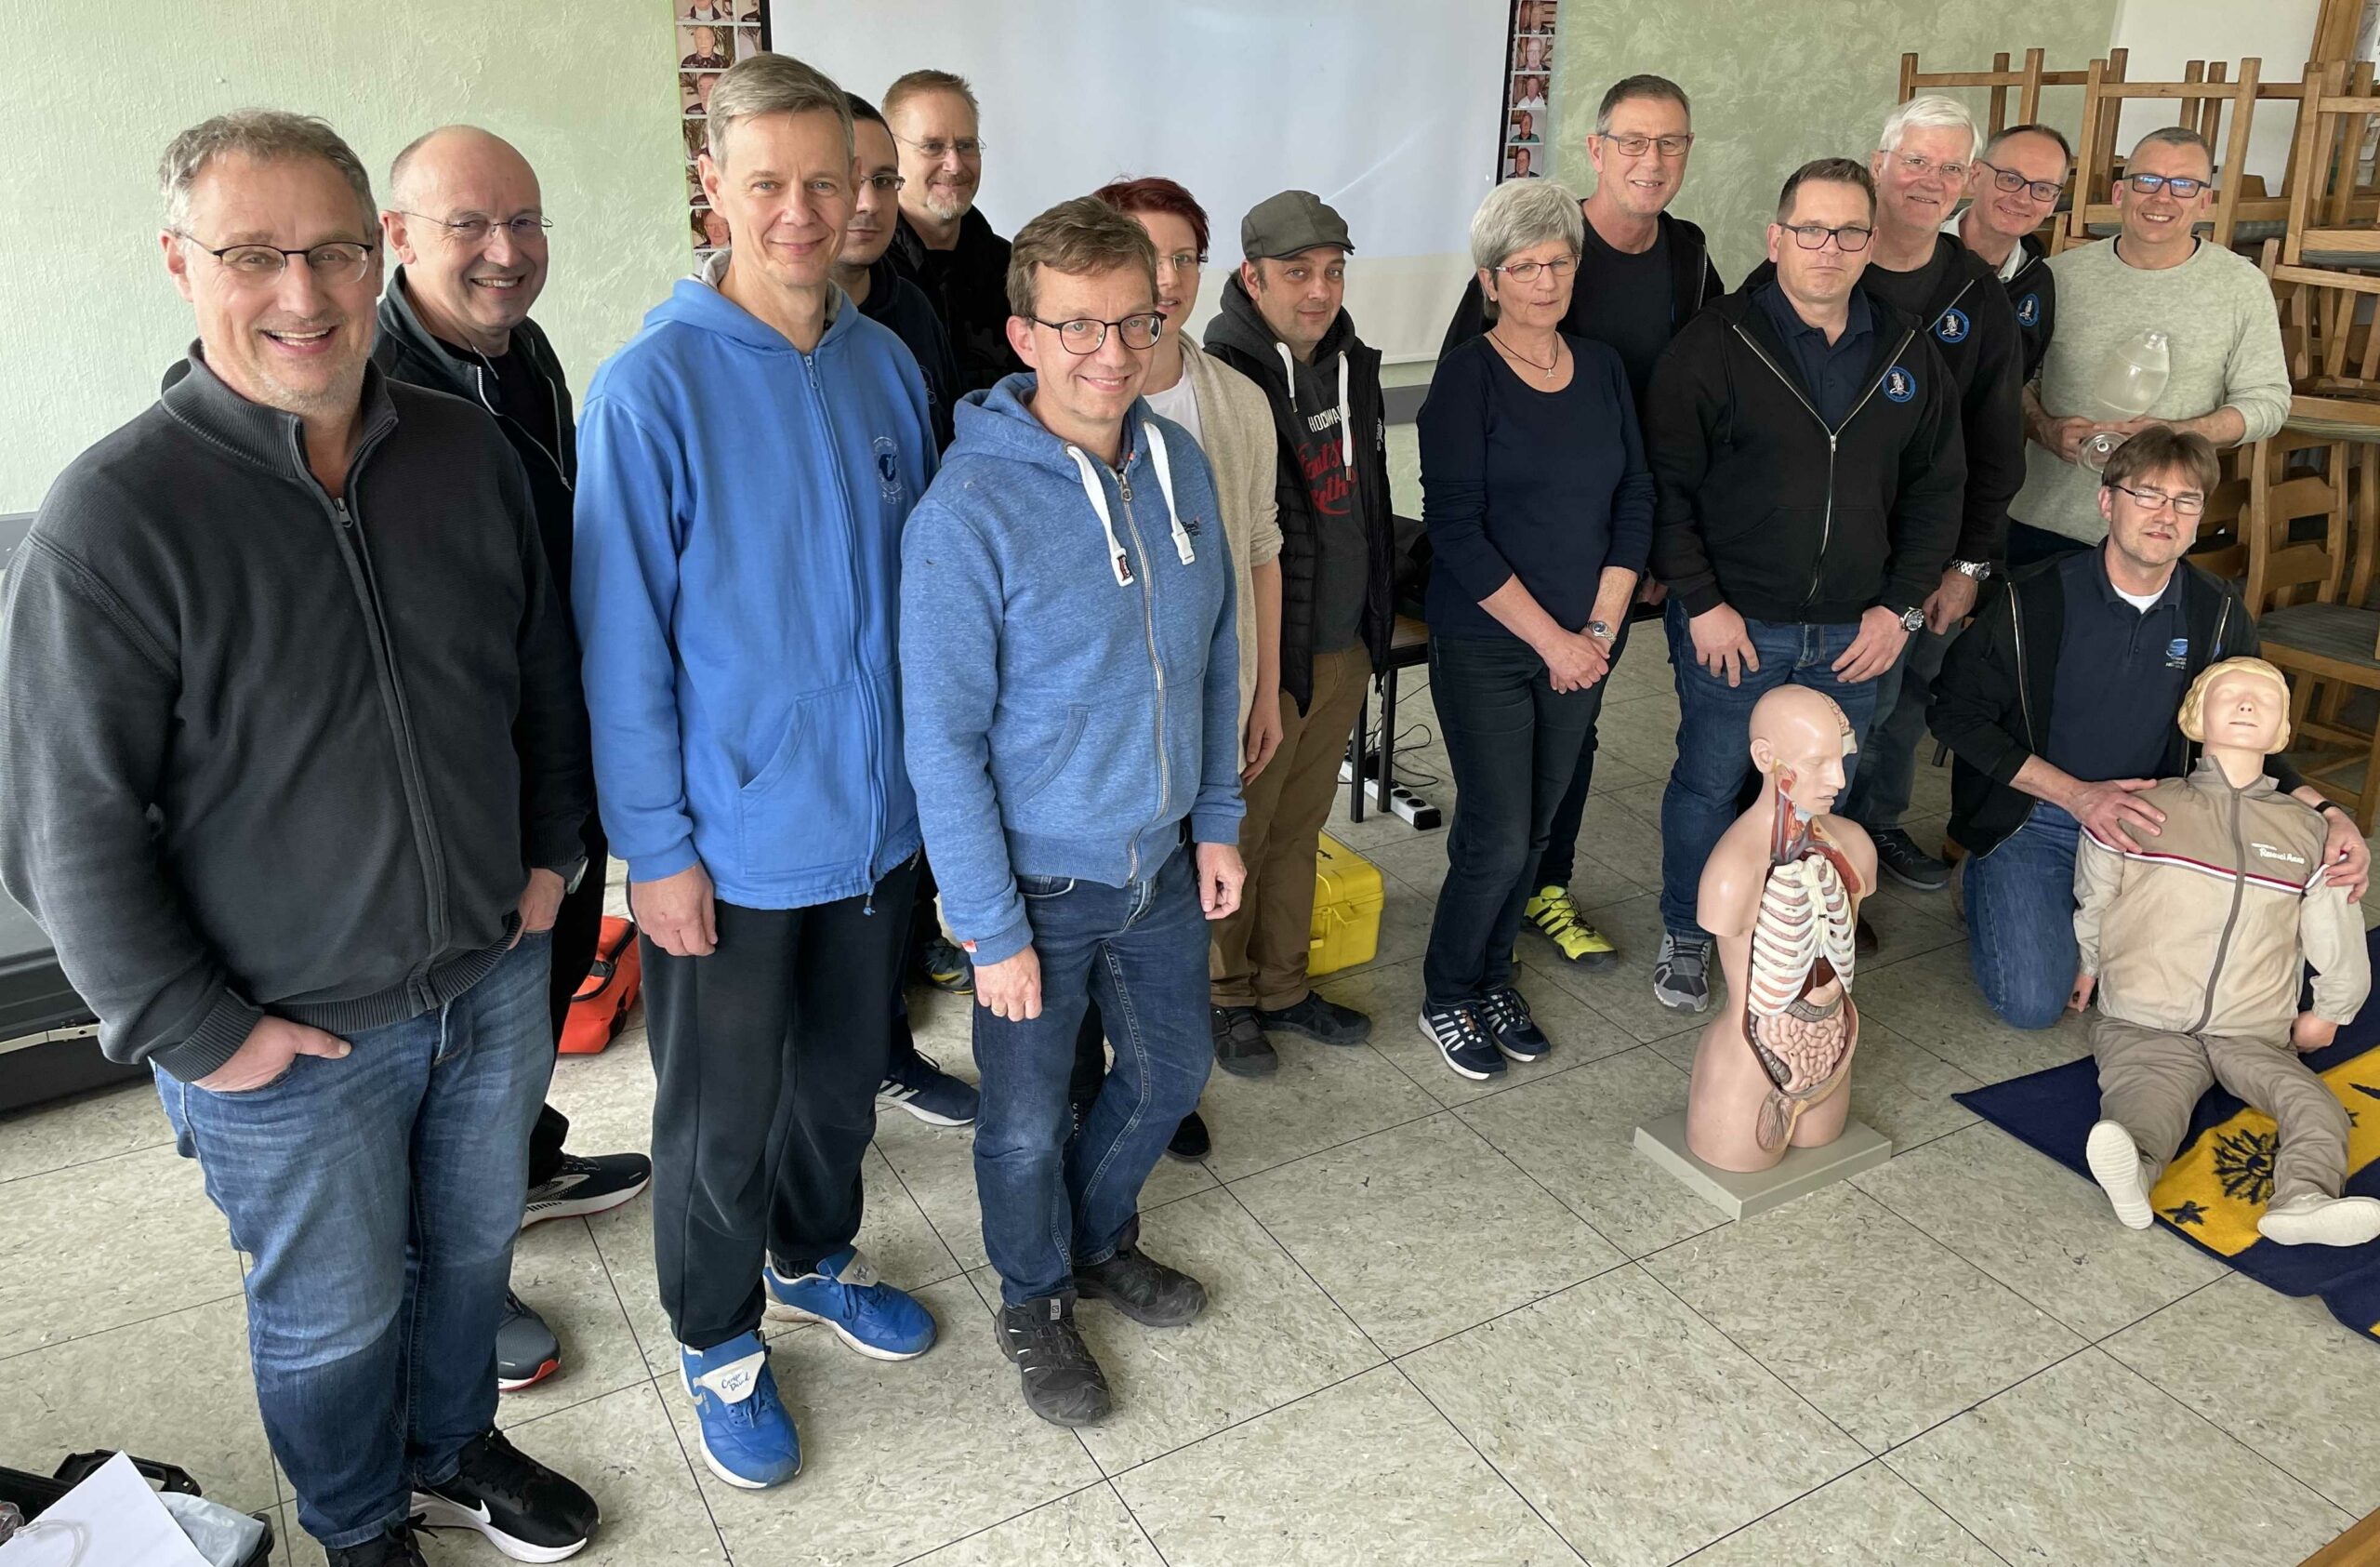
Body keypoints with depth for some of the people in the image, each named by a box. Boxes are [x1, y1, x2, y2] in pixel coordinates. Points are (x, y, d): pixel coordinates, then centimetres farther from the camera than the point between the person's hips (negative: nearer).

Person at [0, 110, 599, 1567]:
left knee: (474, 1243, 24)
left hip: (496, 971, 5)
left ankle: (455, 1448, 52)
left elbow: (544, 672, 10)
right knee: (337, 1314, 17)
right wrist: (200, 1034, -13)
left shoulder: (468, 449, -4)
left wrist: (553, 852, 6)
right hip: (293, 1037, -4)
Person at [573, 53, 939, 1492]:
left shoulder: (886, 364, 0)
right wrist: (657, 849, -13)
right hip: (731, 840, -5)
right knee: (721, 1119, 13)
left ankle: (816, 1259, 48)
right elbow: (624, 645, -14)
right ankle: (719, 1342, 37)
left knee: (845, 1077, 23)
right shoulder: (653, 385, -16)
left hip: (875, 819, 5)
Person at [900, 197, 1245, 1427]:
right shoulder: (970, 510, -22)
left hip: (1162, 860, 6)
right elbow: (943, 737, -19)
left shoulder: (1179, 462, -3)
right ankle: (1035, 1301, 41)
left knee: (1171, 1070, 22)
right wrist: (992, 929, -17)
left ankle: (1103, 1240, 50)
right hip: (1040, 878, -5)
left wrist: (1217, 819, 7)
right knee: (1028, 1120, 12)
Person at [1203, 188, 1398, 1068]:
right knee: (1237, 834, 8)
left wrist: (1376, 618, 21)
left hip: (1343, 648, 8)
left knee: (1301, 826, 19)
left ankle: (1282, 986, 35)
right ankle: (1226, 996, 28)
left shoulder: (1350, 363, 8)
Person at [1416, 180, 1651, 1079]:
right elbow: (1455, 529, -15)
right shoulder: (1468, 376, -9)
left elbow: (1635, 501, 7)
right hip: (1485, 648, -5)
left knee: (1536, 826, 11)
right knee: (1498, 836, -4)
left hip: (1583, 646, 5)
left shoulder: (1602, 368, 7)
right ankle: (1446, 997, 18)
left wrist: (1600, 628, -4)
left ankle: (1493, 976, 32)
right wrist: (1552, 638, -14)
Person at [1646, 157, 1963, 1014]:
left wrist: (1901, 605, 3)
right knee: (1709, 784, 8)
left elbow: (1937, 487, 11)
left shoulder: (1908, 354, 5)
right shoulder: (1713, 345, -9)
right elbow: (1665, 486, -9)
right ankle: (1685, 934, 29)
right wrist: (1701, 603, -13)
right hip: (1732, 624, -4)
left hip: (1851, 634, 4)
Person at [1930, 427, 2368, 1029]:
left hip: (2148, 820, 4)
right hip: (2032, 818, -4)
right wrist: (2076, 795, -17)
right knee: (2032, 1003, -16)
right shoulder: (2033, 602, -14)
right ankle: (1986, 883, 16)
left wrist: (2327, 812, -9)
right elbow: (1955, 714, -10)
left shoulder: (2220, 618, 0)